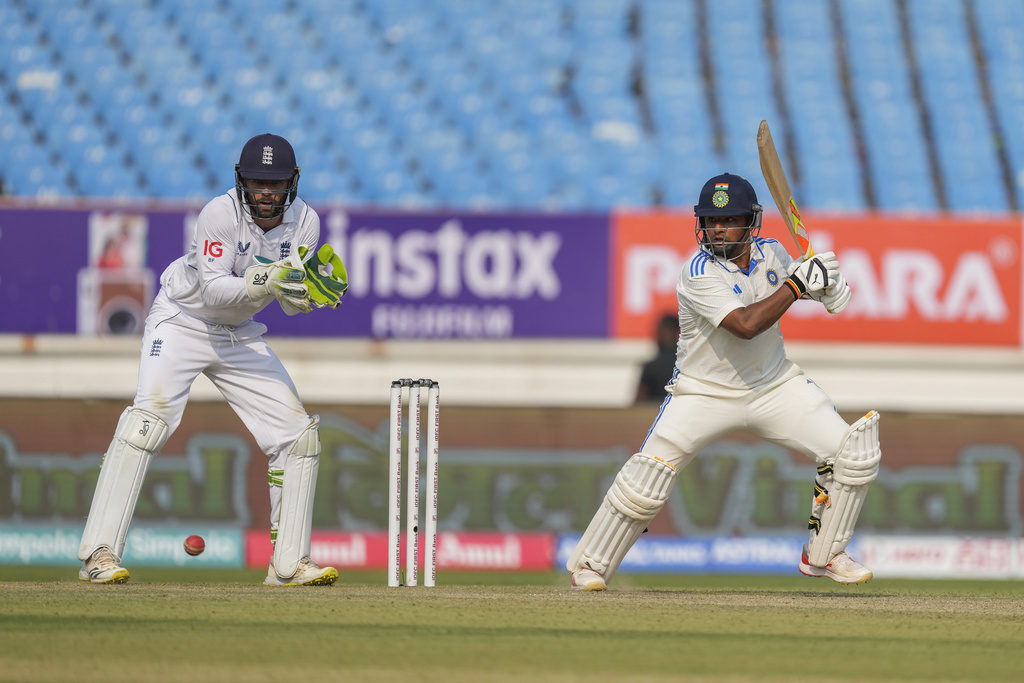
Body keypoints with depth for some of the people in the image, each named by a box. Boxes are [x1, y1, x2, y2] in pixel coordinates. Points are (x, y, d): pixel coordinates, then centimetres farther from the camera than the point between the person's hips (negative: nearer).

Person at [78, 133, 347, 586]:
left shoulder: (304, 222, -9)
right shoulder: (221, 214, -24)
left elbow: (291, 302, -7)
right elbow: (214, 291, -29)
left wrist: (309, 290, -29)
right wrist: (263, 284, -44)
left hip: (240, 336, 6)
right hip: (183, 322, -6)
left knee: (298, 434, -2)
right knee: (150, 417, -27)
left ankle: (289, 564, 7)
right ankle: (99, 554, -29)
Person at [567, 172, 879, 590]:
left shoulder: (770, 253, -5)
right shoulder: (699, 274, -24)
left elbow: (784, 281, 18)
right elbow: (745, 324, -35)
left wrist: (824, 283, -5)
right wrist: (798, 283, -31)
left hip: (774, 384, 5)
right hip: (706, 393, -5)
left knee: (851, 452, -7)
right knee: (648, 474, -16)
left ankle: (823, 555, 12)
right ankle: (591, 564, 4)